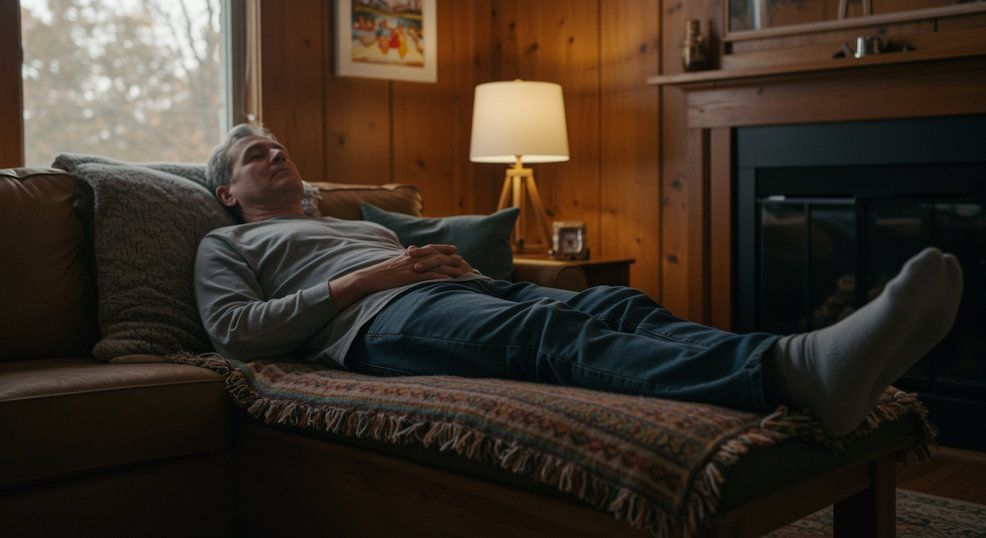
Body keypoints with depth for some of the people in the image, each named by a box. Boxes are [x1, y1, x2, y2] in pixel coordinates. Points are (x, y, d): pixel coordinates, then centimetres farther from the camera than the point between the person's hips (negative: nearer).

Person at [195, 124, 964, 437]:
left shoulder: (365, 225, 42)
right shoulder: (228, 245, 23)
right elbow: (235, 328, 2)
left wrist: (460, 264, 7)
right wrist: (362, 278, -5)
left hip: (460, 288, 7)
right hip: (382, 319, -7)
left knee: (613, 305, -25)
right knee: (549, 334, -37)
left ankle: (814, 363, -50)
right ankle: (793, 371, -62)